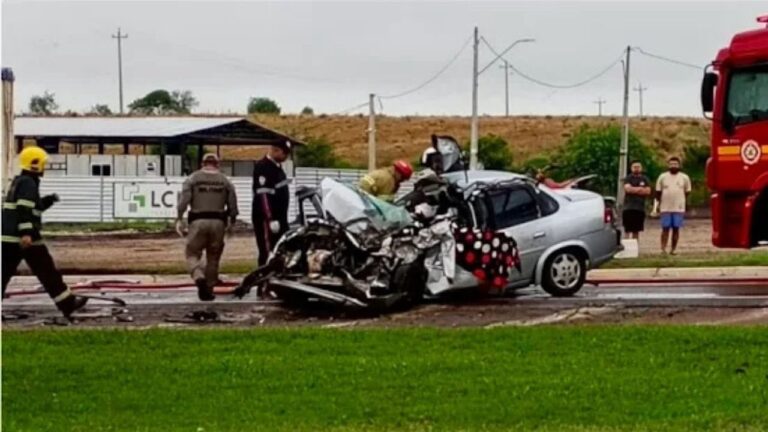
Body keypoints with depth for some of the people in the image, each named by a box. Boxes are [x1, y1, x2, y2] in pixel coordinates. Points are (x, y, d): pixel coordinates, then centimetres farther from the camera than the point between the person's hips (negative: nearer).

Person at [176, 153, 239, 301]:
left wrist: (179, 219, -4)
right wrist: (231, 221, 20)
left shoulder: (193, 179, 4)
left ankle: (199, 277, -23)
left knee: (192, 253, 5)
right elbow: (233, 204, 7)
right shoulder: (225, 181, 9)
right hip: (218, 222, 2)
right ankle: (209, 289, 15)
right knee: (213, 257, 13)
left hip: (198, 221, -2)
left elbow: (183, 200, -6)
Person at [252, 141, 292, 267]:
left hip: (279, 218, 10)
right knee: (268, 253, -10)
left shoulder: (277, 167, 16)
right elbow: (262, 195, -21)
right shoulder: (262, 167, -14)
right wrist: (270, 219, -26)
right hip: (266, 219, -10)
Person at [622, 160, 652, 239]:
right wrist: (640, 189, -7)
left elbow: (648, 191, -2)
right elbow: (628, 189, -14)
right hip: (628, 208, -3)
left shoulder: (645, 179, 12)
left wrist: (634, 190, -8)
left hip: (640, 208, 3)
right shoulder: (628, 179, 4)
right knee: (628, 230, -10)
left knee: (636, 231, 7)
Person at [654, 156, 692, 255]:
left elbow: (687, 192, 12)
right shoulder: (662, 177, 5)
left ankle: (673, 249, 6)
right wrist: (657, 206, 7)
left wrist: (683, 204, 7)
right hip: (665, 208, -1)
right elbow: (658, 193, 9)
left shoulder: (684, 178, 6)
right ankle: (663, 249, -4)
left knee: (676, 229, 1)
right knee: (665, 229, -3)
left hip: (679, 209, 1)